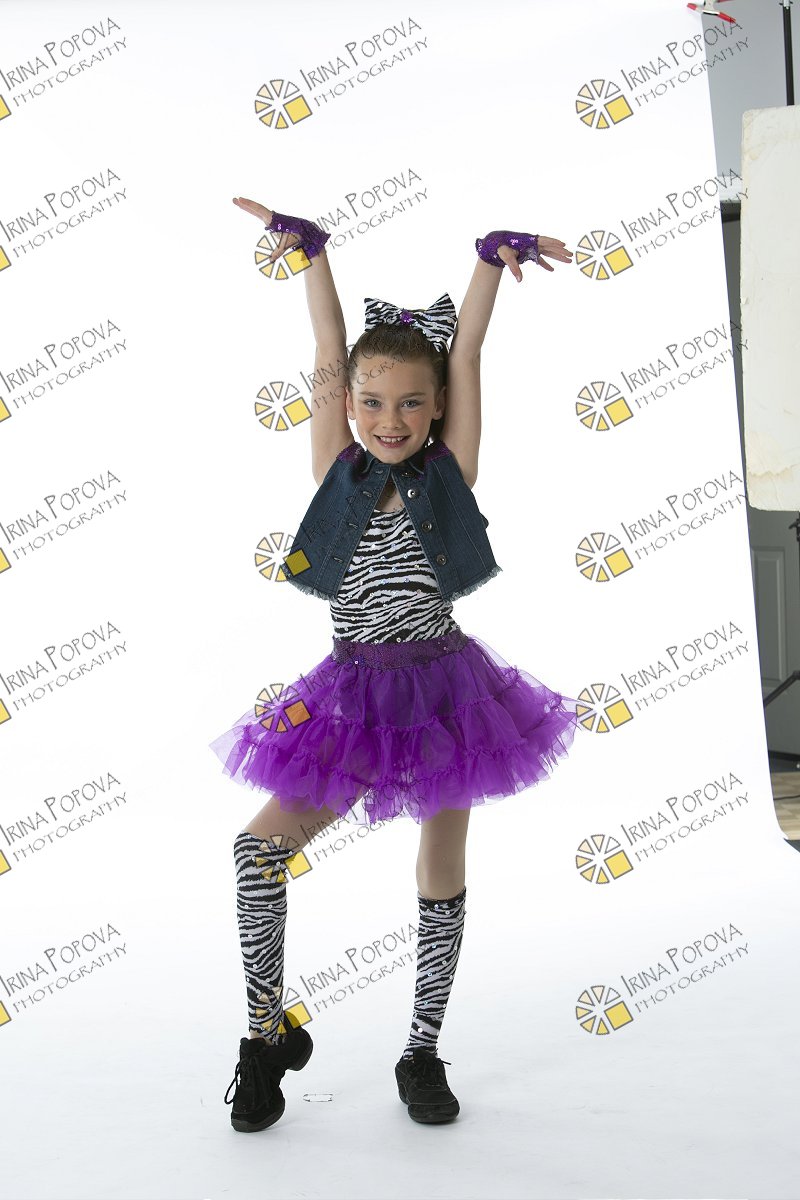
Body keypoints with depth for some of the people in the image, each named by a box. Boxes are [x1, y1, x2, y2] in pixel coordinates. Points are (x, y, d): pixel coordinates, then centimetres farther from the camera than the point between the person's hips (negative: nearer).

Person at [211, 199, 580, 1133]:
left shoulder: (449, 471, 1)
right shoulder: (338, 472, 3)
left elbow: (465, 353, -3)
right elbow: (329, 352, 0)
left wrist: (494, 258, -7)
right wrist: (307, 248, 0)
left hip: (444, 688, 0)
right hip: (353, 697, 1)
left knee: (441, 873, 8)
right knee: (262, 842, -13)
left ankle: (422, 1054, 25)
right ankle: (269, 1031, 6)